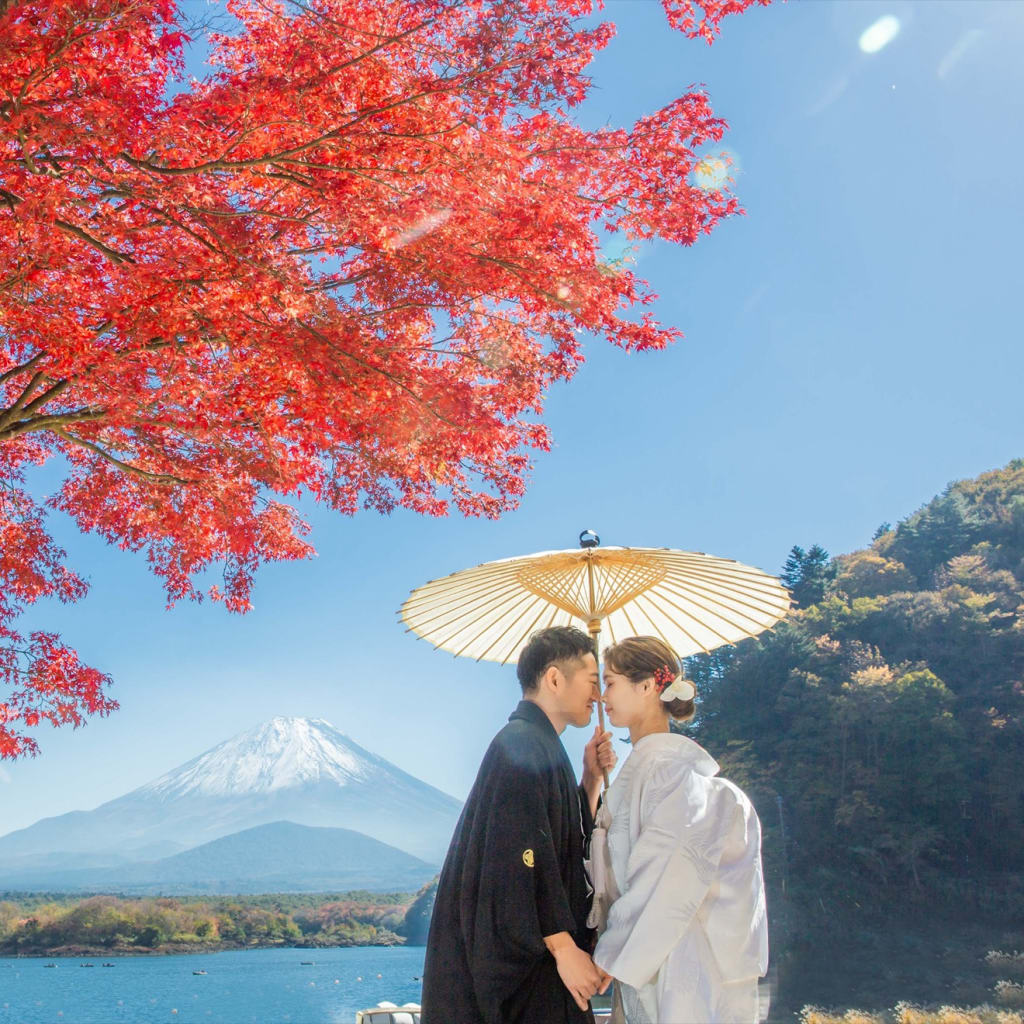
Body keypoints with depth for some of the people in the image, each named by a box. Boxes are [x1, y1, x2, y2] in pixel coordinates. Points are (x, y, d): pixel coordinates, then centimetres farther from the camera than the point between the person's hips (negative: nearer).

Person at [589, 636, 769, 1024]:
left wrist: (613, 957, -17)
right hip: (644, 959, 8)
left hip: (672, 960, -8)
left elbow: (669, 879, -21)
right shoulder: (640, 763, 12)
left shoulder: (668, 763, -16)